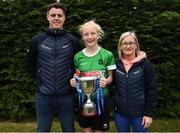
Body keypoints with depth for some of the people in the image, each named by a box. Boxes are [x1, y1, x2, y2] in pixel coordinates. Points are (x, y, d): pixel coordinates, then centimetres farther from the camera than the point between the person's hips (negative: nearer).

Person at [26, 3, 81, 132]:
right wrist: (41, 80, 7)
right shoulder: (37, 40, 1)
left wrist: (72, 80, 1)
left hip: (67, 96, 0)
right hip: (44, 96, 1)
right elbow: (31, 65, 12)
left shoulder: (73, 41, 0)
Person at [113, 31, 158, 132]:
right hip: (120, 113, 3)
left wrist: (149, 113, -9)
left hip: (139, 113, -2)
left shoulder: (145, 64, -8)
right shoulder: (116, 63, 0)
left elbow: (151, 90, -7)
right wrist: (113, 106, -3)